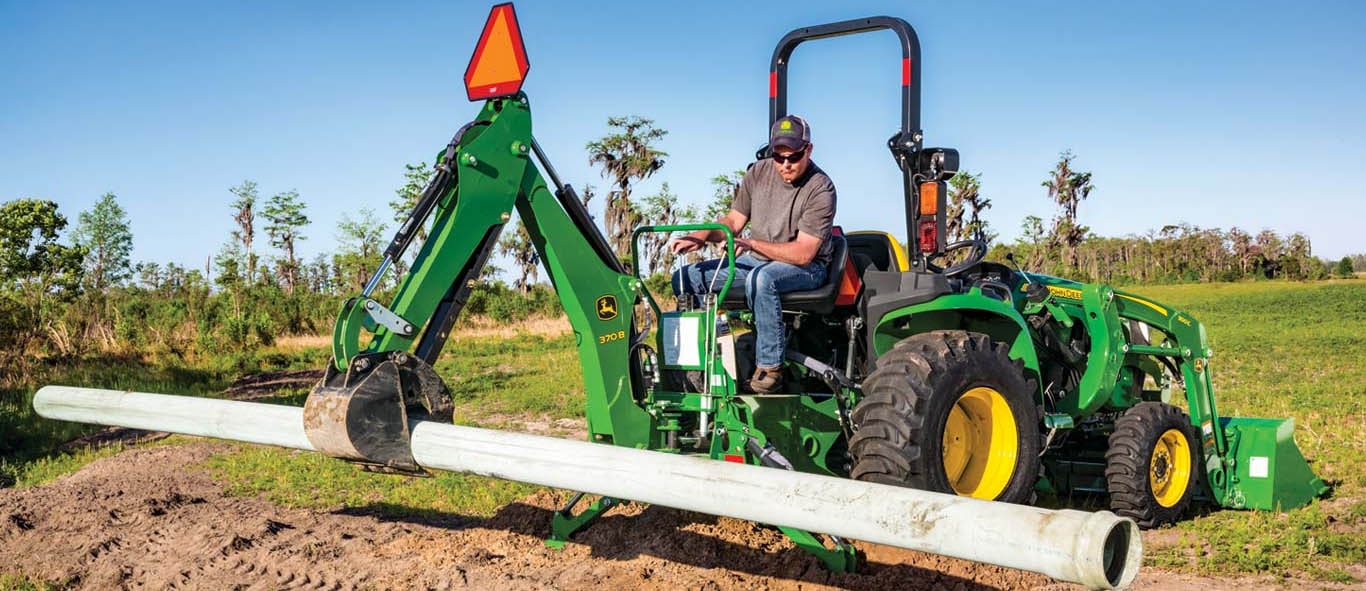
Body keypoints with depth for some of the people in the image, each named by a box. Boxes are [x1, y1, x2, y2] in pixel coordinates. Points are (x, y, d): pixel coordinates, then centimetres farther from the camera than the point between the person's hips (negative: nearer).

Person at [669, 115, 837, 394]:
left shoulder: (820, 189, -18)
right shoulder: (759, 172, 0)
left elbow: (803, 253, -22)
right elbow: (733, 221, 7)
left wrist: (752, 243, -28)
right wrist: (700, 237, -12)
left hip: (806, 268, -7)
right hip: (757, 259, 7)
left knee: (760, 278, -41)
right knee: (685, 278, -4)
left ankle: (769, 370, -33)